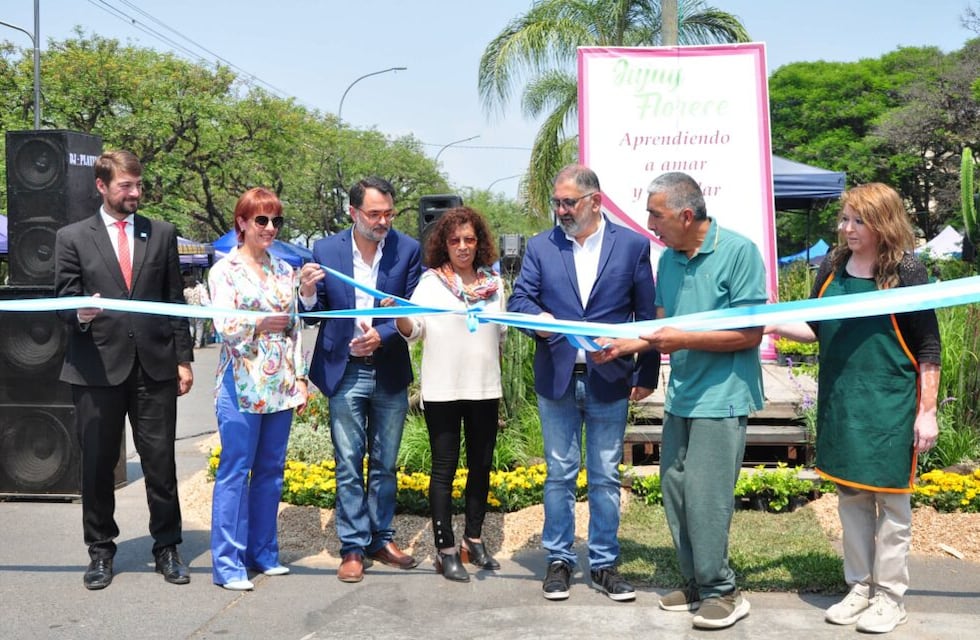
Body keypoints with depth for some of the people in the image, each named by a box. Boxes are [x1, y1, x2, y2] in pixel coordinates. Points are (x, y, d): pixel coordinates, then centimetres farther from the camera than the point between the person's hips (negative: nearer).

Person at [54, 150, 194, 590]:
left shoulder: (162, 234, 10)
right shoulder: (73, 237, 4)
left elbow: (175, 301, 10)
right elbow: (64, 303, 2)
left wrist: (183, 359, 5)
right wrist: (80, 313, -21)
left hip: (155, 366, 1)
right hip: (97, 368, -1)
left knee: (161, 462, 5)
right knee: (97, 464, 8)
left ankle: (166, 547, 19)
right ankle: (100, 551, 23)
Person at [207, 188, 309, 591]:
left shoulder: (284, 270, 13)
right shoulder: (224, 271, -2)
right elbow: (224, 327, -12)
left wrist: (300, 377, 9)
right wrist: (260, 323, -32)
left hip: (281, 386, 5)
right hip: (241, 386, -5)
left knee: (271, 470, 10)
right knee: (234, 471, -3)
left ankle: (263, 553, 21)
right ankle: (228, 564, 2)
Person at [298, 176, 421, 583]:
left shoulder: (408, 250, -4)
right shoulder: (327, 251, -3)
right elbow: (316, 312, 2)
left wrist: (381, 335, -21)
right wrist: (307, 293, -20)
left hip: (390, 371, 1)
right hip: (345, 371, -1)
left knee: (384, 464, 13)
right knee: (348, 466, 4)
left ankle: (381, 539, 26)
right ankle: (353, 548, 13)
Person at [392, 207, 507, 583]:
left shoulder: (494, 283, 9)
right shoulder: (431, 281, -1)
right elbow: (414, 330, -8)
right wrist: (399, 316, -26)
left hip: (484, 387, 4)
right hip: (442, 389, -4)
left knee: (481, 466, 12)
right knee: (445, 468, 2)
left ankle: (473, 541, 27)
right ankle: (445, 549, 10)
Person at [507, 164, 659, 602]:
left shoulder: (632, 245, 1)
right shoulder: (540, 247, 6)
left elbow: (647, 314, 3)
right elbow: (519, 299, 3)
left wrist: (647, 374, 2)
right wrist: (537, 316, -21)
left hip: (610, 381, -1)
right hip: (556, 380, 1)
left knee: (605, 477, 7)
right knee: (560, 474, 9)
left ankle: (604, 563, 19)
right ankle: (559, 560, 20)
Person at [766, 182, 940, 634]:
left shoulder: (906, 271, -9)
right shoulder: (832, 267, 4)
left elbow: (928, 348, -7)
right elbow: (816, 329, 11)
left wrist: (927, 411, -9)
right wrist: (774, 324, -7)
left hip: (890, 407, -5)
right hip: (839, 404, 5)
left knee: (890, 501, 6)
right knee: (850, 498, 13)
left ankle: (890, 597, 19)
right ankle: (859, 588, 27)